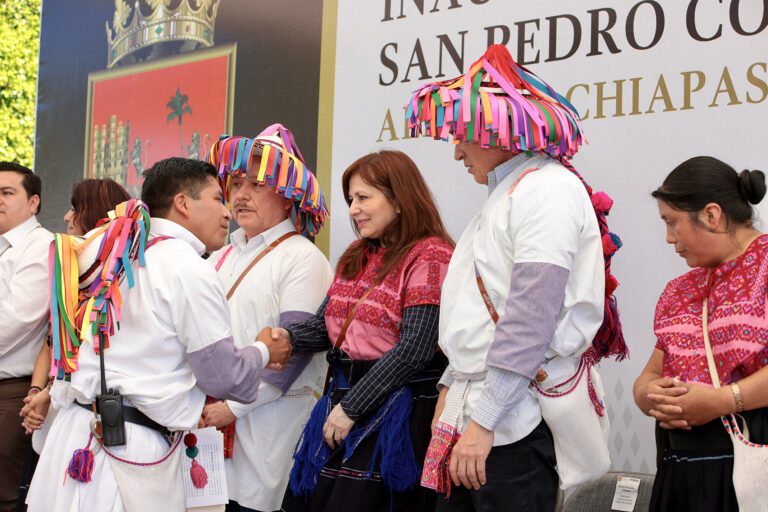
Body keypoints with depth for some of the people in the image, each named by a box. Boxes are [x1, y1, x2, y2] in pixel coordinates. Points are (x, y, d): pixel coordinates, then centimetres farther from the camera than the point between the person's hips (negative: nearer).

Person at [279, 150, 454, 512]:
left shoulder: (430, 257, -11)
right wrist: (288, 338, -8)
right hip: (343, 399, 8)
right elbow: (325, 324, 15)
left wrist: (352, 408, -16)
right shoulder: (356, 257, 15)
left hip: (395, 410, -7)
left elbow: (415, 349, -18)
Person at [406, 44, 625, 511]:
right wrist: (451, 386, 19)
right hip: (476, 407, 9)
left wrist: (483, 419, -21)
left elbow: (531, 318, -20)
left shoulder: (548, 188, -11)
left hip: (517, 420, -9)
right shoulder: (506, 192, 20)